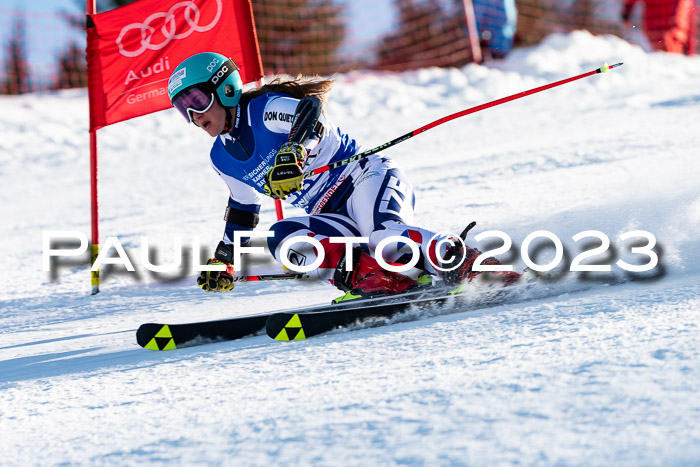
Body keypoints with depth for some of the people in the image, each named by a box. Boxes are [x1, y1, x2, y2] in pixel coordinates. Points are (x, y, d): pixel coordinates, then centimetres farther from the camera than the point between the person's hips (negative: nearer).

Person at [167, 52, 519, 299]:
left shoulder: (265, 109, -10)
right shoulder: (223, 159, 15)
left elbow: (310, 111, -32)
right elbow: (243, 209, 32)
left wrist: (292, 152, -51)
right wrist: (222, 259, 38)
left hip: (366, 180, -7)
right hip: (335, 220, 7)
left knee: (385, 239, -38)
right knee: (282, 238, -24)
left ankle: (472, 265, -37)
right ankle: (365, 273, -36)